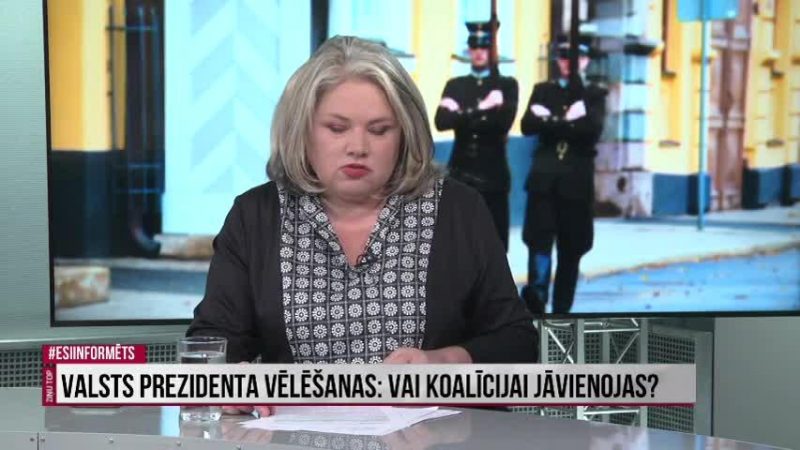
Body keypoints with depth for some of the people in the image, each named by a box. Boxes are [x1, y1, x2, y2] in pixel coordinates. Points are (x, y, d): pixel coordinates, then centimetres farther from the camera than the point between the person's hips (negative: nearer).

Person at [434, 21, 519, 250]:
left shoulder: (507, 85, 5)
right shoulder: (455, 85, 9)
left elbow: (503, 122, -13)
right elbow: (441, 122, -8)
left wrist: (463, 114, -12)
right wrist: (482, 110, -15)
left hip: (493, 174, -1)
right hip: (460, 173, 2)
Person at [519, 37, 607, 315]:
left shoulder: (594, 94, 10)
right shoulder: (542, 90, 14)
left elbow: (592, 130, -8)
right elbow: (528, 126, -1)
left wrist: (551, 121, -11)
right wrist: (567, 121, -10)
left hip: (577, 180, 0)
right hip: (544, 177, 0)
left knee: (570, 248, 4)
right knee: (539, 238, -16)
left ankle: (561, 310, 12)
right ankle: (536, 293, -28)